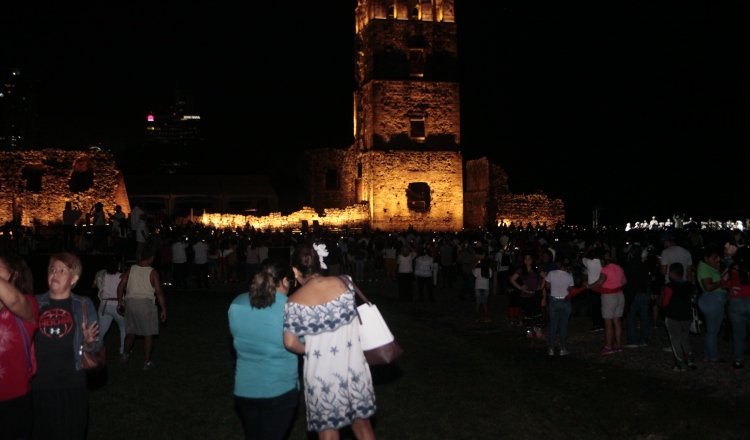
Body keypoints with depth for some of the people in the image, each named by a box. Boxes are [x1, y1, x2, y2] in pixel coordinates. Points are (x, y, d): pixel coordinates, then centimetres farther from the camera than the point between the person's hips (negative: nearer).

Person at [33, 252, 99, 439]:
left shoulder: (83, 305, 1)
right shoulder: (35, 304, 4)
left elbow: (95, 347, 2)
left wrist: (88, 342, -19)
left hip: (71, 386, -1)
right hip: (37, 385, 1)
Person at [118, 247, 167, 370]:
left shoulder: (130, 270, 2)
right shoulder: (152, 272, -8)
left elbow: (120, 286, 2)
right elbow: (159, 292, -10)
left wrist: (120, 300, 17)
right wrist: (164, 309, -3)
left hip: (131, 302, 4)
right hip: (146, 304, -4)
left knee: (131, 331, 25)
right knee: (148, 334, 6)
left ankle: (126, 353, 30)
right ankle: (147, 362, 9)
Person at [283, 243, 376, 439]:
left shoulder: (294, 301, -10)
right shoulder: (344, 283, -7)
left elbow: (291, 343, -10)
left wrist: (309, 349, 8)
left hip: (321, 374, -2)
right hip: (352, 368, 2)